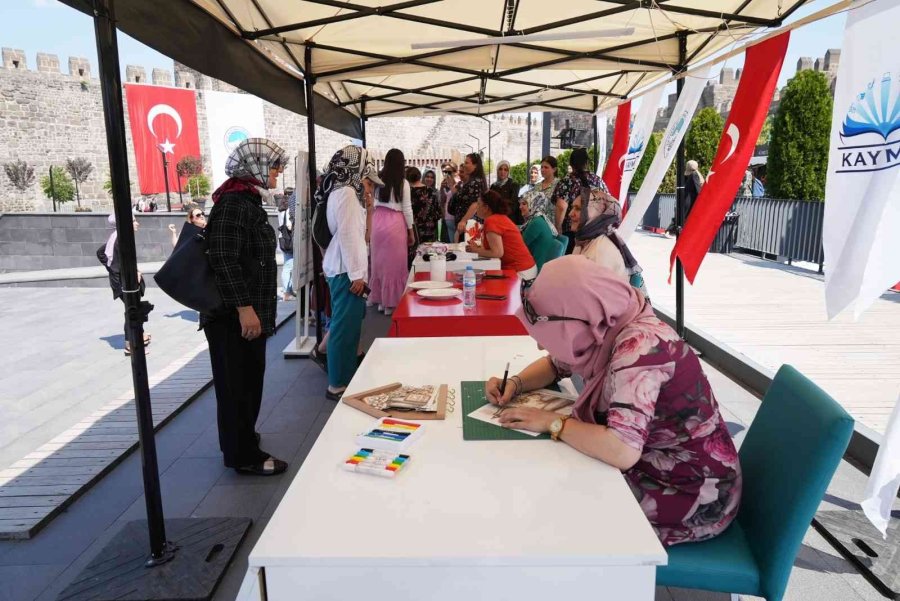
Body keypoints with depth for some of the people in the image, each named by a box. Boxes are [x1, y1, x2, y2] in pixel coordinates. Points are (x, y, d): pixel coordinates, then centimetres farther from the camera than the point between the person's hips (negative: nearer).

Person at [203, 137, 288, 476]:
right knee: (236, 384, 2)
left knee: (248, 380, 20)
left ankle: (242, 439, 36)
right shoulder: (233, 203, -17)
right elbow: (223, 259, -24)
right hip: (233, 315, -10)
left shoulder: (248, 200, 14)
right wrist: (243, 308, -25)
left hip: (250, 311, 10)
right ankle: (243, 455, 15)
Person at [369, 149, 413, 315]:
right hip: (395, 222, -4)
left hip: (378, 221, 4)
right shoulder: (403, 183, -5)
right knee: (394, 262, 3)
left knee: (379, 260, 14)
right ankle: (391, 302, 8)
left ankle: (377, 297, 23)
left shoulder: (378, 180, 5)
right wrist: (411, 231, 6)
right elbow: (407, 208, -3)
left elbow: (374, 202, 5)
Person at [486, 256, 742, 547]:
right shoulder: (606, 330, -5)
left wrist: (552, 422, -26)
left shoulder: (639, 347, -30)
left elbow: (622, 450, -41)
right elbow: (556, 363, 13)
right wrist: (515, 383, -4)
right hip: (656, 467, 7)